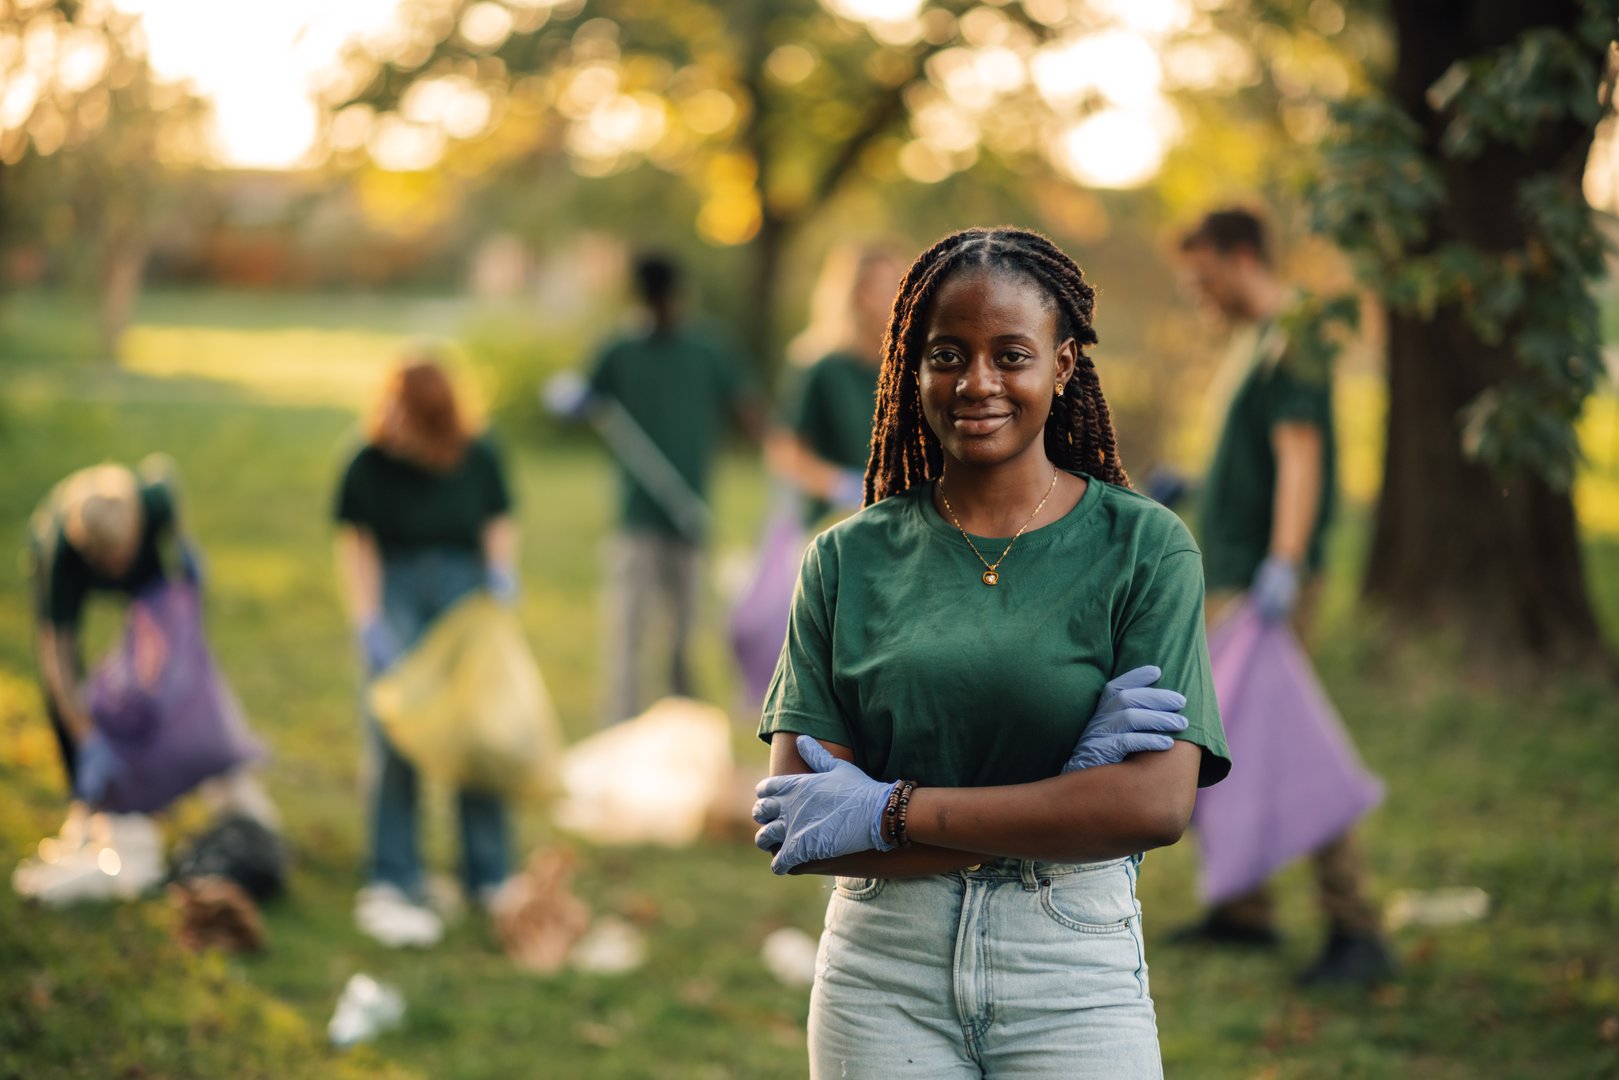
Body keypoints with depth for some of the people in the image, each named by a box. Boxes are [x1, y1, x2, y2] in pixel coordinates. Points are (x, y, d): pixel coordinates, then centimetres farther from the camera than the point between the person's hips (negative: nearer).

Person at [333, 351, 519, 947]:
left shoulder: (478, 458, 1)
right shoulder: (370, 467, -4)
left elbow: (500, 525, 11)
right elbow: (355, 546, -1)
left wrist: (502, 575, -7)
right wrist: (368, 624, -8)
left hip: (465, 591, 2)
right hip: (394, 592, -2)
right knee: (394, 738, -8)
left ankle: (489, 877, 13)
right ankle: (392, 884, -4)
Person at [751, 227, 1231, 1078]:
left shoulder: (1144, 547, -2)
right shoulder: (849, 560, 3)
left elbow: (1156, 805, -12)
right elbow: (791, 825, -4)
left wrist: (889, 811, -12)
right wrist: (1060, 795, -13)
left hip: (1074, 981, -1)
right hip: (883, 976, 1)